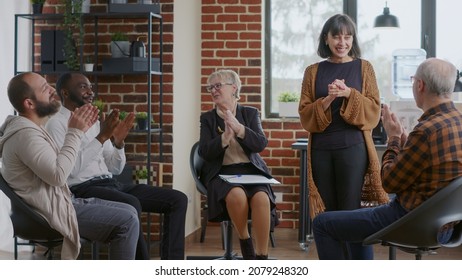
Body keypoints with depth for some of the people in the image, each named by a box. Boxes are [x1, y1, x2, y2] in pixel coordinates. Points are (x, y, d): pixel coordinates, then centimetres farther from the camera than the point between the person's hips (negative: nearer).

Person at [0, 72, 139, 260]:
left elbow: (57, 164, 18)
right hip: (51, 212, -11)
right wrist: (75, 133, -18)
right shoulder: (25, 133, -20)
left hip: (57, 202, 11)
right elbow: (58, 175, -27)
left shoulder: (31, 127, 14)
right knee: (127, 222, -16)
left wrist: (77, 130, 7)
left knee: (128, 212, 9)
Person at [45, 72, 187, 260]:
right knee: (131, 204, -38)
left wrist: (119, 142, -1)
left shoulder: (94, 122, 21)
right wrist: (102, 137, -19)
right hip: (83, 189, -8)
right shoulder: (56, 123, -2)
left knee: (178, 199, -5)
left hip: (111, 184, 8)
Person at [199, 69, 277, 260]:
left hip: (250, 170, 1)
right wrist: (225, 136, -19)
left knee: (261, 198, -32)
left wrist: (238, 127, -19)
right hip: (222, 173, -1)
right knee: (237, 195, -35)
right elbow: (205, 153, -2)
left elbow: (261, 144, -4)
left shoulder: (250, 113, 11)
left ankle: (262, 256, -23)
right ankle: (245, 241, -9)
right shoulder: (207, 118, 10)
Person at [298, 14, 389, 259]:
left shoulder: (363, 67, 6)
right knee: (326, 213, 4)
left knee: (350, 212, -4)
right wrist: (328, 100, -14)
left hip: (353, 147, -2)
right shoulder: (313, 71, 9)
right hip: (321, 149, 2)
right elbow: (305, 115, 4)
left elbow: (373, 111, 0)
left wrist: (349, 94, -16)